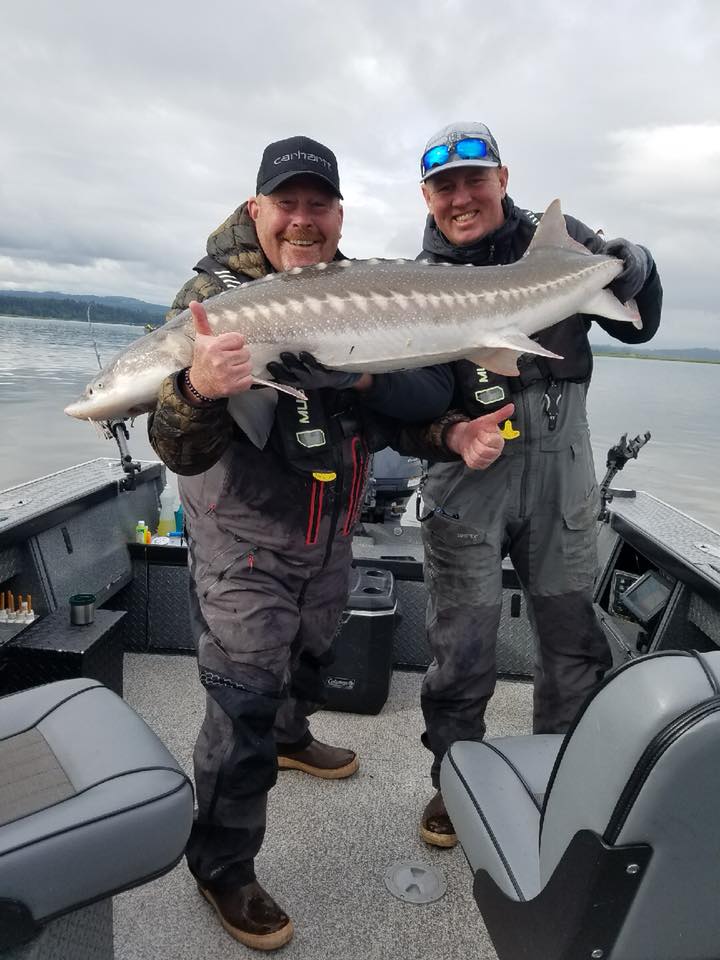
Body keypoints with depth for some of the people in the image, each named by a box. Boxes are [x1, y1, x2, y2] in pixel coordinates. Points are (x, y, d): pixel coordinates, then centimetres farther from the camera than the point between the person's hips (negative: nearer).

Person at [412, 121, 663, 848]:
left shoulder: (559, 240, 4)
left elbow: (638, 327, 7)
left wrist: (632, 267, -12)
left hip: (562, 473, 2)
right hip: (467, 479, -1)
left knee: (574, 644, 14)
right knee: (461, 650, 6)